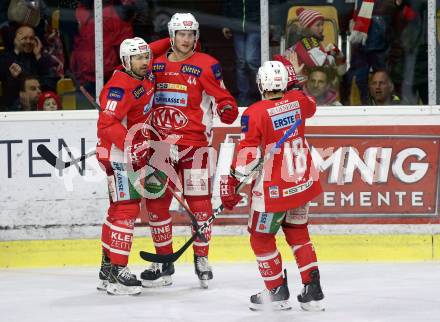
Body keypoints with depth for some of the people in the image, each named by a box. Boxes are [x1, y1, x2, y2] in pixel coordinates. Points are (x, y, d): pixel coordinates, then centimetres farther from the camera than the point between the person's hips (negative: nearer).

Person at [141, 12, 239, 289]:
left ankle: (202, 258, 13)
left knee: (199, 201, -2)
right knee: (156, 201, 3)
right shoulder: (156, 65, 7)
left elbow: (222, 98, -6)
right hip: (162, 143, 4)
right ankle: (164, 262, 12)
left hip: (195, 143, -4)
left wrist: (228, 109, -27)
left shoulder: (206, 66, -6)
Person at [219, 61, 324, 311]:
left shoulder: (255, 113, -16)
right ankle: (313, 290, 15)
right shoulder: (298, 100, -1)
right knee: (298, 233, 20)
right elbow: (311, 107, 25)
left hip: (273, 189, -6)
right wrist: (293, 86, 34)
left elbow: (247, 154, -17)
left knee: (261, 238, 11)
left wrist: (232, 184, -9)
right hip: (304, 183, 6)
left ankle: (278, 293, 16)